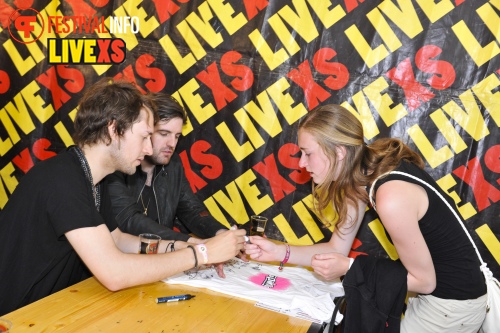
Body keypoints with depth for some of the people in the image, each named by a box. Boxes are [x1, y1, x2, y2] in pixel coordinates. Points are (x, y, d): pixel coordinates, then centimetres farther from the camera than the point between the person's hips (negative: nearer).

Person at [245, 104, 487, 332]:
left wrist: (349, 268, -22)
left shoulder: (392, 197, -33)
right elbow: (338, 249, 0)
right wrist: (278, 252, -11)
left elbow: (424, 280, -20)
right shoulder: (363, 175, -5)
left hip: (453, 302, -7)